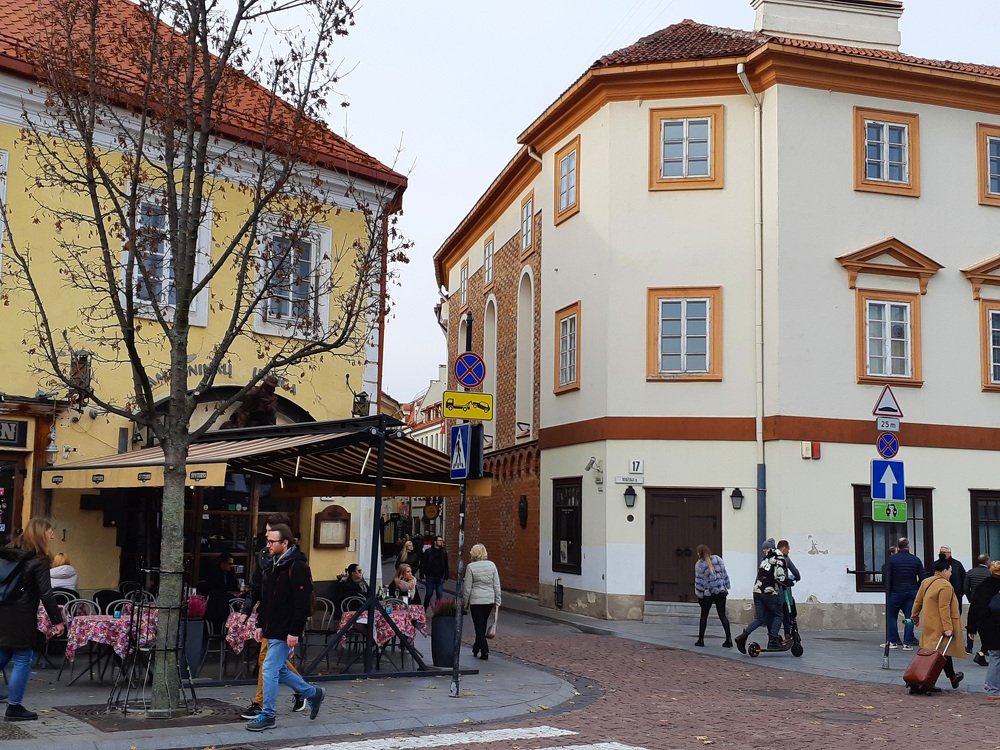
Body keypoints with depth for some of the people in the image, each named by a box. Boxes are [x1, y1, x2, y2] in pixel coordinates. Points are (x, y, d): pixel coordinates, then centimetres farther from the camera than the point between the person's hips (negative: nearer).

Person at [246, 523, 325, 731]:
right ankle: (314, 694, 31)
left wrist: (294, 632, -23)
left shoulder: (298, 567, -17)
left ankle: (267, 716, 5)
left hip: (285, 632, -10)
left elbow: (302, 603, -21)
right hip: (272, 629, 10)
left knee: (270, 669, -7)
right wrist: (260, 625, 16)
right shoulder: (275, 565, 13)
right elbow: (266, 599, 20)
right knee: (280, 670, 15)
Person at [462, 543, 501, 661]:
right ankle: (476, 648, 31)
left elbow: (467, 587, -6)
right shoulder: (491, 565, 1)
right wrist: (497, 601, 9)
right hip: (490, 600, 4)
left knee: (479, 626, 3)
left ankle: (485, 652, -3)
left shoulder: (471, 567, -9)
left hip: (476, 600, -4)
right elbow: (497, 585, 3)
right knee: (483, 625, 18)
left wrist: (465, 603, 5)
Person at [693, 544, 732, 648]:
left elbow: (699, 581, -8)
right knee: (722, 615, 6)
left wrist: (699, 595, 0)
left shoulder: (699, 564, -9)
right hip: (721, 591, 3)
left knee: (704, 616, 10)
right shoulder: (718, 559, 4)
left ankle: (701, 639, 12)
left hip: (708, 594, -3)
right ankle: (728, 639, -3)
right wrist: (726, 587, 14)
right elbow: (724, 574, 6)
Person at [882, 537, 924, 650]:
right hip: (912, 593, 2)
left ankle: (893, 641, 7)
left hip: (896, 592, -2)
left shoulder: (891, 560, -5)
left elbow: (888, 578, -7)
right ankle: (907, 643, 1)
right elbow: (922, 578, 3)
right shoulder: (916, 560, 2)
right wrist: (916, 588, 16)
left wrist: (888, 592, 1)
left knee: (891, 616, 9)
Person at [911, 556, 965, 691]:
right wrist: (948, 628, -22)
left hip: (929, 624, 9)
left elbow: (918, 601, 15)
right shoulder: (946, 586, -18)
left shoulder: (926, 582, 8)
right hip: (940, 626, -9)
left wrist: (915, 615, 28)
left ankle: (952, 677, 23)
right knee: (944, 652, -1)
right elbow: (944, 608, -22)